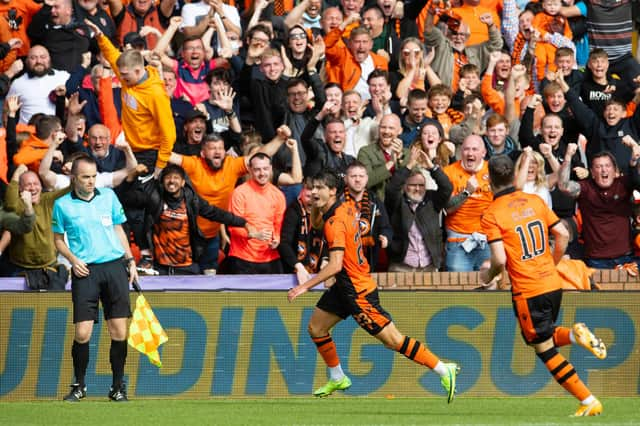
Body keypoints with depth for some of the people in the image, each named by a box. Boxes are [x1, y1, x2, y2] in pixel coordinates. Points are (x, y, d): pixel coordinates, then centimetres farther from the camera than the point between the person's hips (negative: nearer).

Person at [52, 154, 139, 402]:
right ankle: (79, 385, 9)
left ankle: (118, 386, 9)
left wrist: (130, 260, 12)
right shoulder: (62, 205, 3)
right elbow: (58, 240, 10)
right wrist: (73, 260, -6)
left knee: (119, 332, -1)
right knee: (82, 333, -8)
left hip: (115, 266, 2)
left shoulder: (108, 196, 9)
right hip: (85, 271, -2)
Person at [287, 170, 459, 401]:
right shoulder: (347, 208, 1)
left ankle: (444, 371, 1)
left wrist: (305, 286, -29)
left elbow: (335, 266, -31)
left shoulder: (335, 223, -24)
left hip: (357, 290, -10)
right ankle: (338, 379, 28)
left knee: (393, 340, -5)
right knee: (316, 328, 14)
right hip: (344, 286, 10)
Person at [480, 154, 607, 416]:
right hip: (552, 284, 6)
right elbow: (563, 234, 7)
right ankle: (575, 335, -4)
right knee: (545, 338, 27)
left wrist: (488, 275, 4)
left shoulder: (491, 215, -11)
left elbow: (500, 260, -18)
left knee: (546, 350, 4)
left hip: (527, 291, -6)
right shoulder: (535, 201, 6)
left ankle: (589, 402, -1)